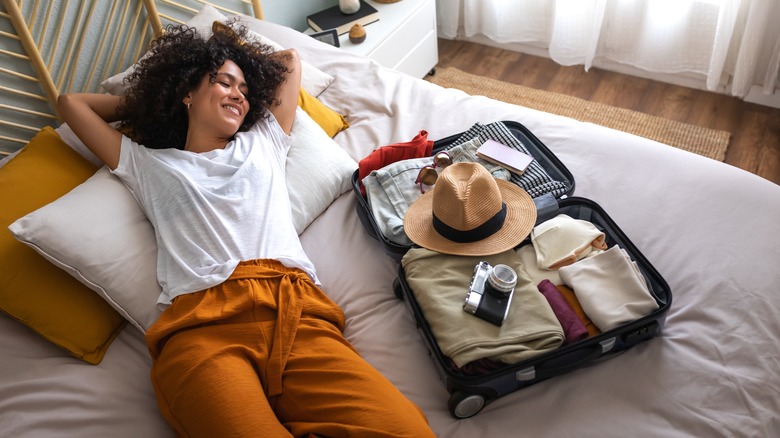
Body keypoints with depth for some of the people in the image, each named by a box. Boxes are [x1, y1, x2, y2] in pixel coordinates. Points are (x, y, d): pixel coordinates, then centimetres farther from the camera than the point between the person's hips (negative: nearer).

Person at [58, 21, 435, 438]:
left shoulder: (264, 143, 33)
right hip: (199, 325, -2)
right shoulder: (148, 164, 29)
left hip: (295, 308, 3)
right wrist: (140, 102, 45)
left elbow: (290, 60, 47)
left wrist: (237, 46, 54)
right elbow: (70, 102, 39)